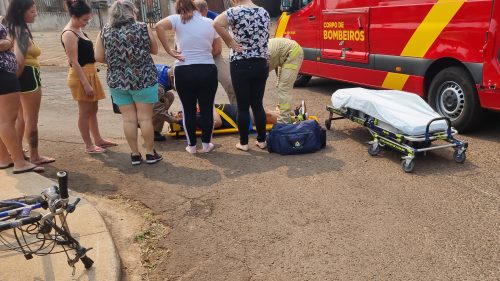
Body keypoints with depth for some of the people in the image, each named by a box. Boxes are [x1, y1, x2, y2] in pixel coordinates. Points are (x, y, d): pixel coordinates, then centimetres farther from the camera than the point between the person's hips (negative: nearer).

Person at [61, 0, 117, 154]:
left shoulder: (78, 30, 12)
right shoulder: (69, 34, -17)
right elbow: (74, 62, -20)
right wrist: (86, 84, -22)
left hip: (90, 73, 9)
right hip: (81, 76, -9)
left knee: (93, 109, 17)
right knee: (85, 111, 0)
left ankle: (98, 139, 30)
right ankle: (89, 146, 11)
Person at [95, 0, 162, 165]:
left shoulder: (105, 31, 2)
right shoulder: (142, 28, -5)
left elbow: (99, 57, 3)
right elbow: (155, 50, 6)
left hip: (117, 81, 3)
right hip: (143, 79, -2)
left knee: (128, 118, 8)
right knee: (145, 117, 5)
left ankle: (135, 154, 16)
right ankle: (150, 153, 14)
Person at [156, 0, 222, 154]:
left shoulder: (177, 19, 0)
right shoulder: (209, 22, 8)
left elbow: (159, 26, -18)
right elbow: (218, 49, 10)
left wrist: (169, 50, -12)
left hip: (184, 72, -1)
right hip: (208, 71, 1)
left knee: (189, 110, 11)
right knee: (207, 109, 11)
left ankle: (191, 145, 19)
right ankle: (206, 144, 20)